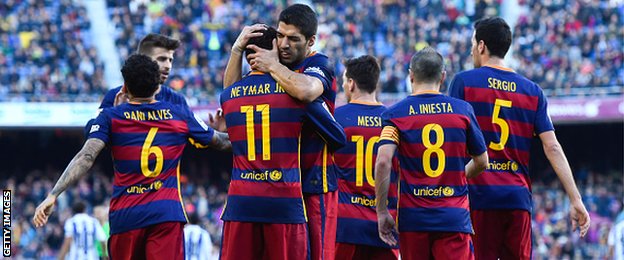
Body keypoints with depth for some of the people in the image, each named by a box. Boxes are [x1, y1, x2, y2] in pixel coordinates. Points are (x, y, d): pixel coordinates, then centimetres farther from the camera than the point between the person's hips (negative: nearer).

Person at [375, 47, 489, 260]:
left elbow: (383, 162, -12)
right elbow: (481, 162, 11)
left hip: (412, 218, 1)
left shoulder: (396, 114, 1)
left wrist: (382, 212, -5)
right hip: (454, 218, -1)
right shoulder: (463, 109, 4)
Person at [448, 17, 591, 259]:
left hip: (478, 194, -3)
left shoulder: (463, 82, 1)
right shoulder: (533, 91, 11)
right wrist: (575, 200, 3)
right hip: (518, 198, 3)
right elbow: (553, 148, 4)